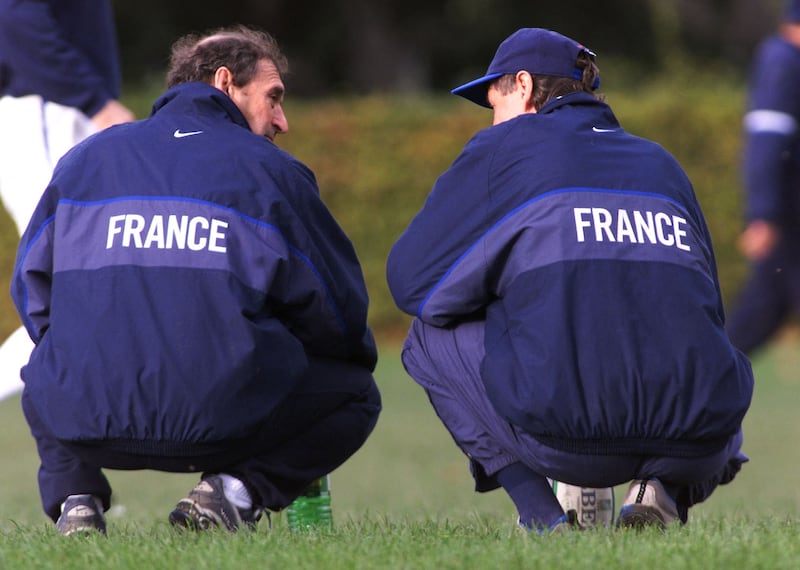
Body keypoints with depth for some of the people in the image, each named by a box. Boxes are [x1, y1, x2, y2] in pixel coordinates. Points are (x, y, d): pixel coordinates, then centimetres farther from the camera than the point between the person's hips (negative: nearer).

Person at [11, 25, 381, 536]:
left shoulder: (85, 158, 15)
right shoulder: (270, 171, 6)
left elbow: (31, 287, 19)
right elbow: (339, 307, 8)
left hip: (85, 424, 3)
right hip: (223, 425, -3)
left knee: (44, 382, 39)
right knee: (356, 395, 21)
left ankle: (74, 498, 9)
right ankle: (239, 489, -3)